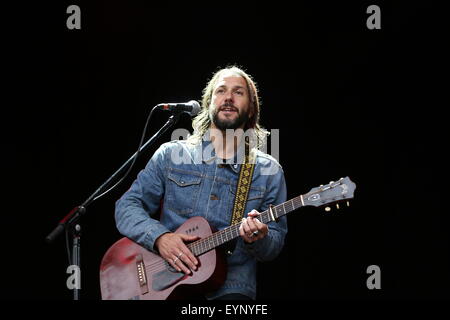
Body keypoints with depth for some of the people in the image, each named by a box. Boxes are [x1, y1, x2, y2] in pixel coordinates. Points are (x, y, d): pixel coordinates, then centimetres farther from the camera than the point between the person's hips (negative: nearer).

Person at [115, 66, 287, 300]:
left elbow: (275, 246, 8)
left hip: (230, 288, 0)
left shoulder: (268, 171, 7)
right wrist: (159, 237, -13)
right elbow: (127, 206, 5)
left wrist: (259, 239, -15)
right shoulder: (171, 154, 7)